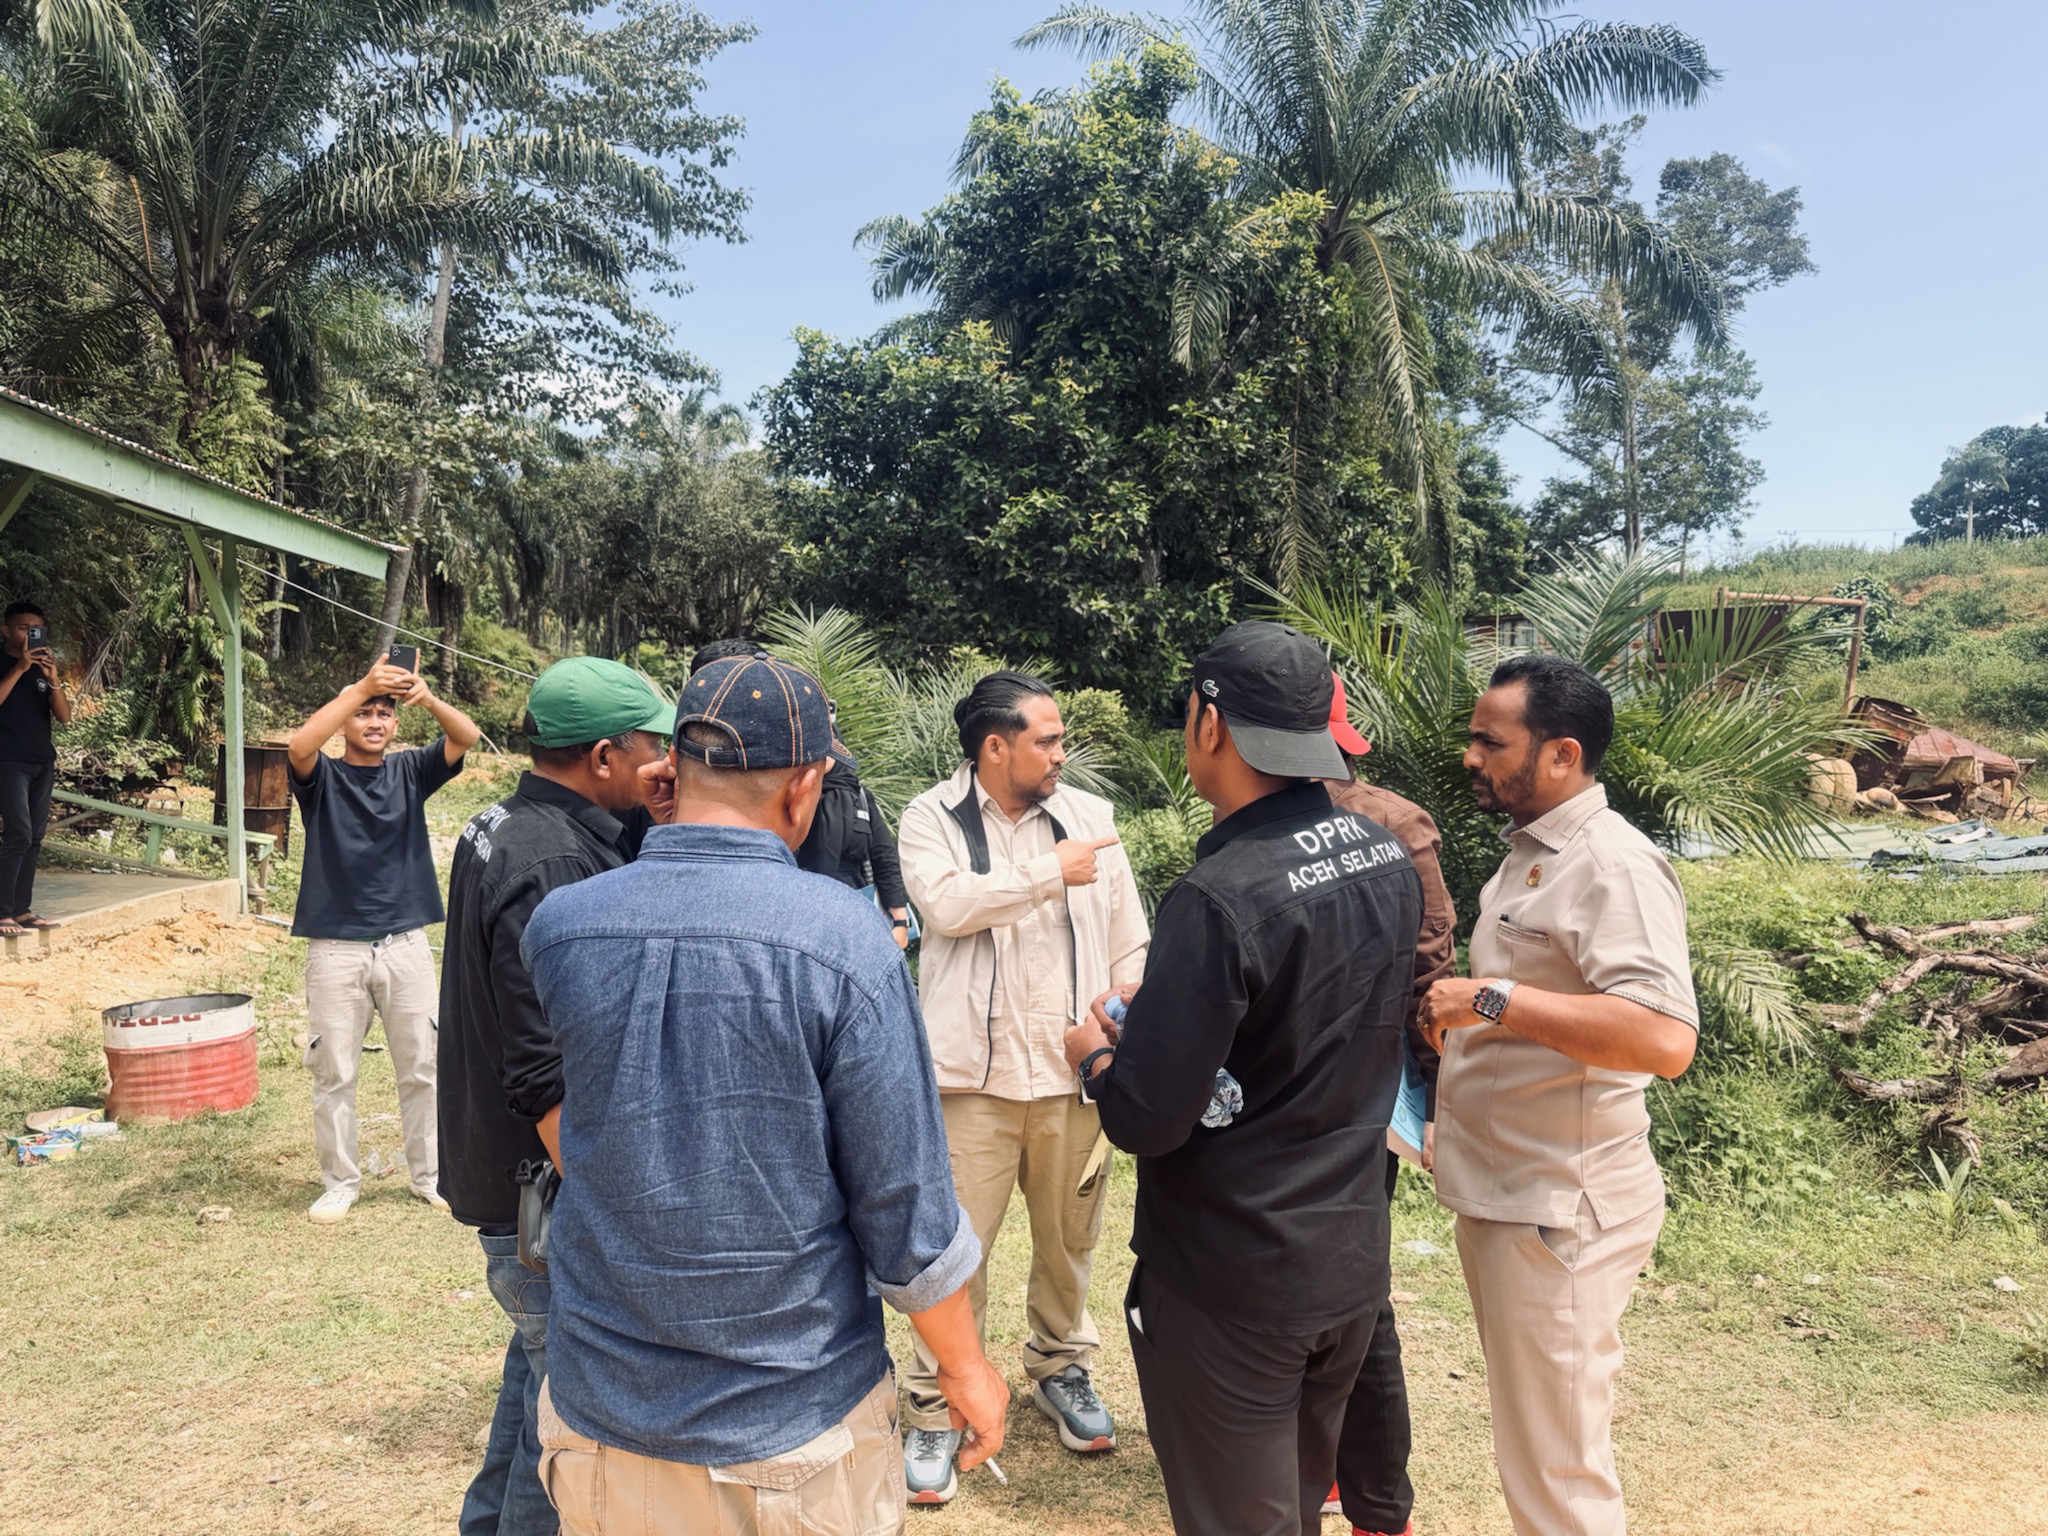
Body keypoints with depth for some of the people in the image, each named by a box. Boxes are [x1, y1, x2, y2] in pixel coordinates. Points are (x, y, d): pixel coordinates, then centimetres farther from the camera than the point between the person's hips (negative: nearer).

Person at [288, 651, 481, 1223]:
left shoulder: (410, 771, 6)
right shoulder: (321, 778, 1)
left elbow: (467, 737, -10)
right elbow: (300, 744, -22)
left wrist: (428, 698, -29)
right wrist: (359, 688, -31)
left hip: (406, 945, 2)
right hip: (336, 950, -1)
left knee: (422, 1069, 9)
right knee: (334, 1074, 8)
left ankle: (430, 1174, 23)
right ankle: (339, 1182, 23)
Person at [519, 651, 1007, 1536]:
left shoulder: (555, 927, -10)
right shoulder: (843, 940, -21)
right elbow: (904, 1207, -16)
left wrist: (662, 845, 5)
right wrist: (964, 1367, 2)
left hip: (601, 1418, 3)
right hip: (793, 1433, -3)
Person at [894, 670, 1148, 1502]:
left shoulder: (1088, 816, 6)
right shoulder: (932, 818, -1)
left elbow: (1130, 942, 8)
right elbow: (946, 904, -20)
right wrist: (1052, 872, -15)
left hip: (1074, 1072, 3)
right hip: (976, 1073, -3)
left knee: (1069, 1237, 15)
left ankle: (1060, 1367, 40)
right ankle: (935, 1409, 20)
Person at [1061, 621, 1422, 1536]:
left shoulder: (1220, 897, -27)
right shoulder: (1389, 857, -3)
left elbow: (1146, 1121, -25)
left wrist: (1096, 1056, -3)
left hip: (1230, 1283, -7)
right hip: (1353, 1262, 7)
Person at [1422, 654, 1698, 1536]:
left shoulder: (1613, 866, -20)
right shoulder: (1529, 852, 11)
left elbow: (1665, 1039, -33)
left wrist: (1492, 997, -30)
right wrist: (1458, 1026, 12)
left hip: (1558, 1212, -10)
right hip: (1499, 1195, 10)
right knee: (1527, 1438, 24)